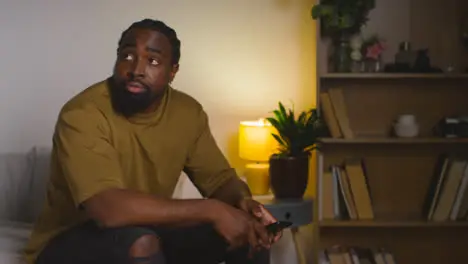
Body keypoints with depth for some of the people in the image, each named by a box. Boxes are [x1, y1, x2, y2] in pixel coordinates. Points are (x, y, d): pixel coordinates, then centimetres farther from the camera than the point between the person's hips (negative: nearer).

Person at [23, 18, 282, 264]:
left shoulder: (188, 112, -4)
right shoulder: (82, 114, -25)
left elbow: (219, 178, 4)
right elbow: (107, 209, -37)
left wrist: (243, 201, -21)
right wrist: (211, 210, -35)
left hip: (151, 232, 6)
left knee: (250, 229, -8)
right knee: (141, 242, -37)